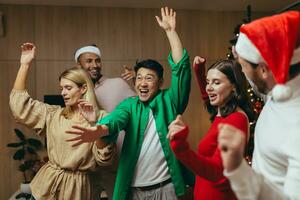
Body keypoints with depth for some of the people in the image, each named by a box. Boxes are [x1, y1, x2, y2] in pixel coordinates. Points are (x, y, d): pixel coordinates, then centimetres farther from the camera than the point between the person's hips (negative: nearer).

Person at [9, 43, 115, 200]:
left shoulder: (100, 117, -7)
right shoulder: (54, 114, 6)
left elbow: (104, 159, -13)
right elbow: (19, 104, 0)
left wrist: (95, 125, -26)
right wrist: (25, 64, -3)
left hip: (76, 187, -3)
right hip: (46, 183, 4)